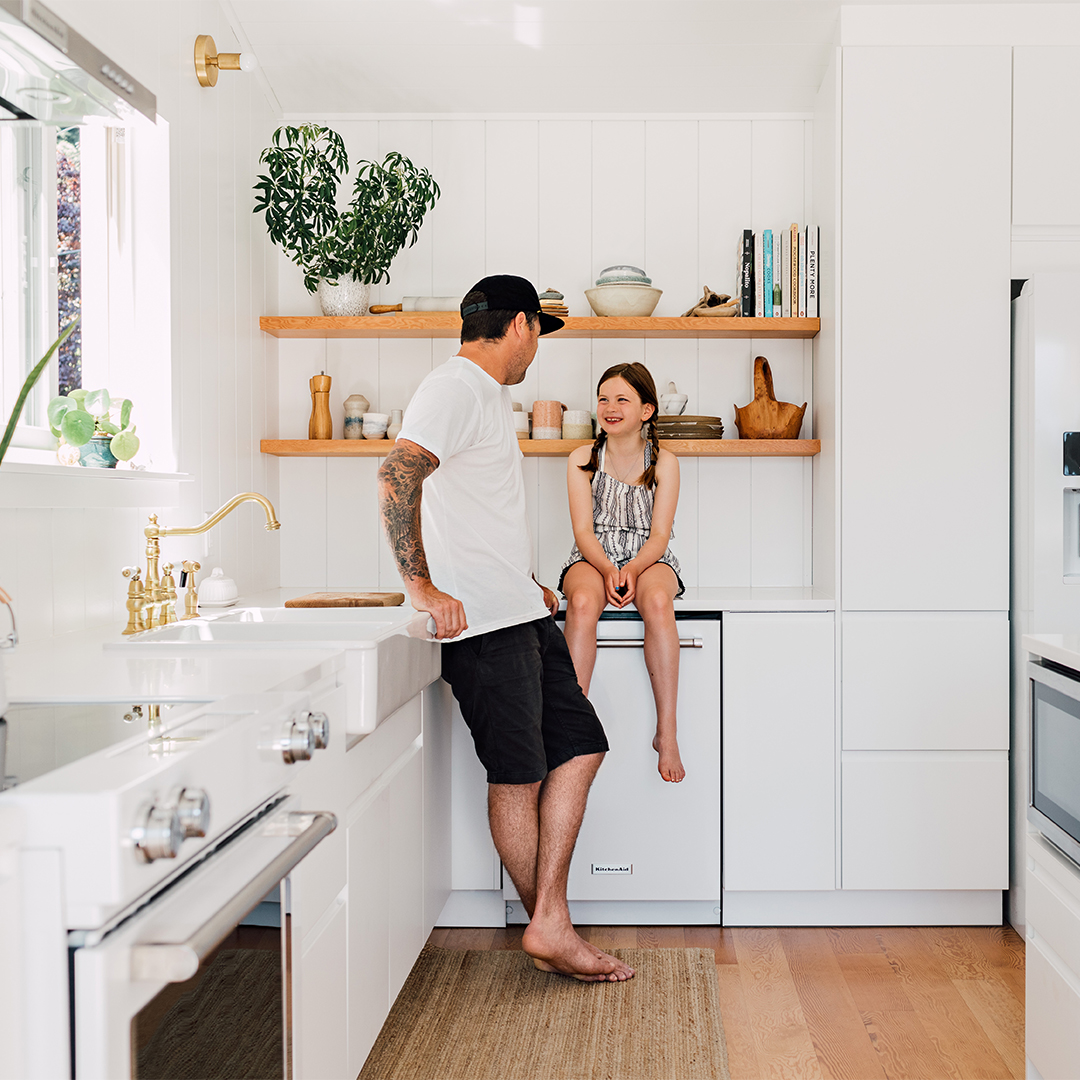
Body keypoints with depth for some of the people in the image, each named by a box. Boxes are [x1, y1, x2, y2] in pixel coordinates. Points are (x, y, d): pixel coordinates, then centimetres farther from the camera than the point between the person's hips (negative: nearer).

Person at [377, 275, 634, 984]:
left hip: (522, 612, 10)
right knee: (519, 775, 0)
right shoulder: (455, 389, -11)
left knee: (581, 746, 6)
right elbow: (397, 477, -26)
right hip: (483, 621, -10)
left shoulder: (491, 395, 22)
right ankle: (553, 932, 13)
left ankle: (550, 925, 9)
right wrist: (423, 588, -26)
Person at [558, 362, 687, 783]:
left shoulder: (663, 463, 2)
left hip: (648, 560, 0)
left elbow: (658, 535, -4)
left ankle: (666, 732, -30)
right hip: (593, 558, 0)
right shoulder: (582, 460, 4)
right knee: (583, 602, -35)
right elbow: (583, 530, -3)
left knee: (657, 601, -36)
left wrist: (631, 570, -23)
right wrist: (608, 570, -22)